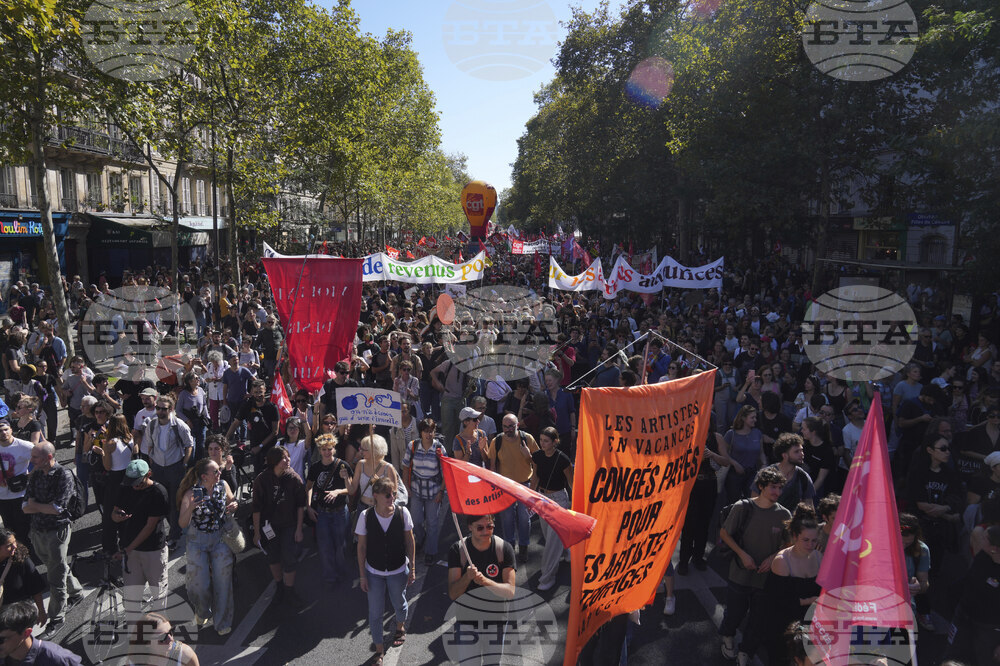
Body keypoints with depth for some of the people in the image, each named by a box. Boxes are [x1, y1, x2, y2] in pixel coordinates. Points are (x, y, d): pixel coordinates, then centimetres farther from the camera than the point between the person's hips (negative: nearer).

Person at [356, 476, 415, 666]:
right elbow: (361, 547, -7)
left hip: (398, 570, 1)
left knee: (399, 604, 22)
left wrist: (412, 568, 0)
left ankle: (400, 627, 55)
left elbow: (410, 541, -5)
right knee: (375, 612, 9)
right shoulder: (365, 516, -18)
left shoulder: (402, 513, -17)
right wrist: (362, 575, -3)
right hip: (374, 572, 0)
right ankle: (379, 650, 30)